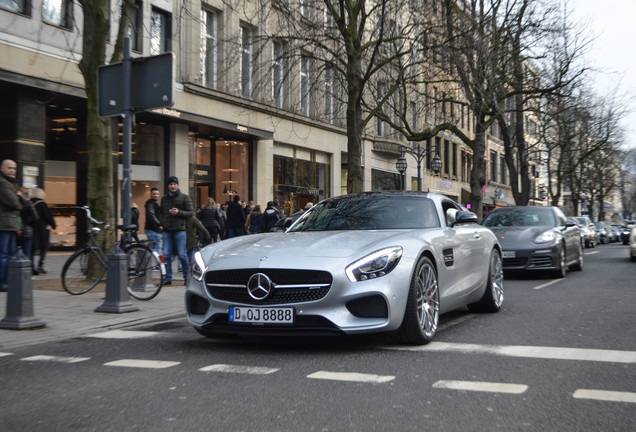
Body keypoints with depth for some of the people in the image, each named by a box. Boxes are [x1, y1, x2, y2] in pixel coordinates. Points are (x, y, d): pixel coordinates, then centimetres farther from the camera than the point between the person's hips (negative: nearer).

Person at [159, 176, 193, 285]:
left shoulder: (184, 197, 4)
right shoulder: (164, 198, 16)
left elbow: (190, 213, 1)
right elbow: (161, 213, 23)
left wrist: (179, 212, -14)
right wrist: (162, 222, 4)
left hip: (180, 230, -4)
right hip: (167, 231, 4)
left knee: (182, 255, -5)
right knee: (166, 254, 1)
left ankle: (187, 276, 8)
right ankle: (168, 278, 9)